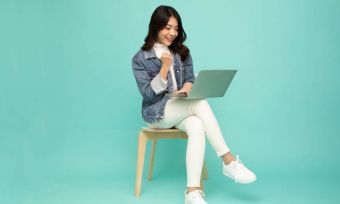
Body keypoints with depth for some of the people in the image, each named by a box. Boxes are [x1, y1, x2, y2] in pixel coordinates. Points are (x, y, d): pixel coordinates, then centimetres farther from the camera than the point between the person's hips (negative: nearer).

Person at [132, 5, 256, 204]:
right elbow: (148, 95, -10)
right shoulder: (140, 59, -3)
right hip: (157, 112, -4)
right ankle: (229, 161, -31)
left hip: (181, 110, 4)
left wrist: (188, 87, -17)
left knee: (197, 126, -33)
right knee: (201, 103, -31)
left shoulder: (182, 53, 9)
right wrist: (165, 68, -20)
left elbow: (191, 80, 7)